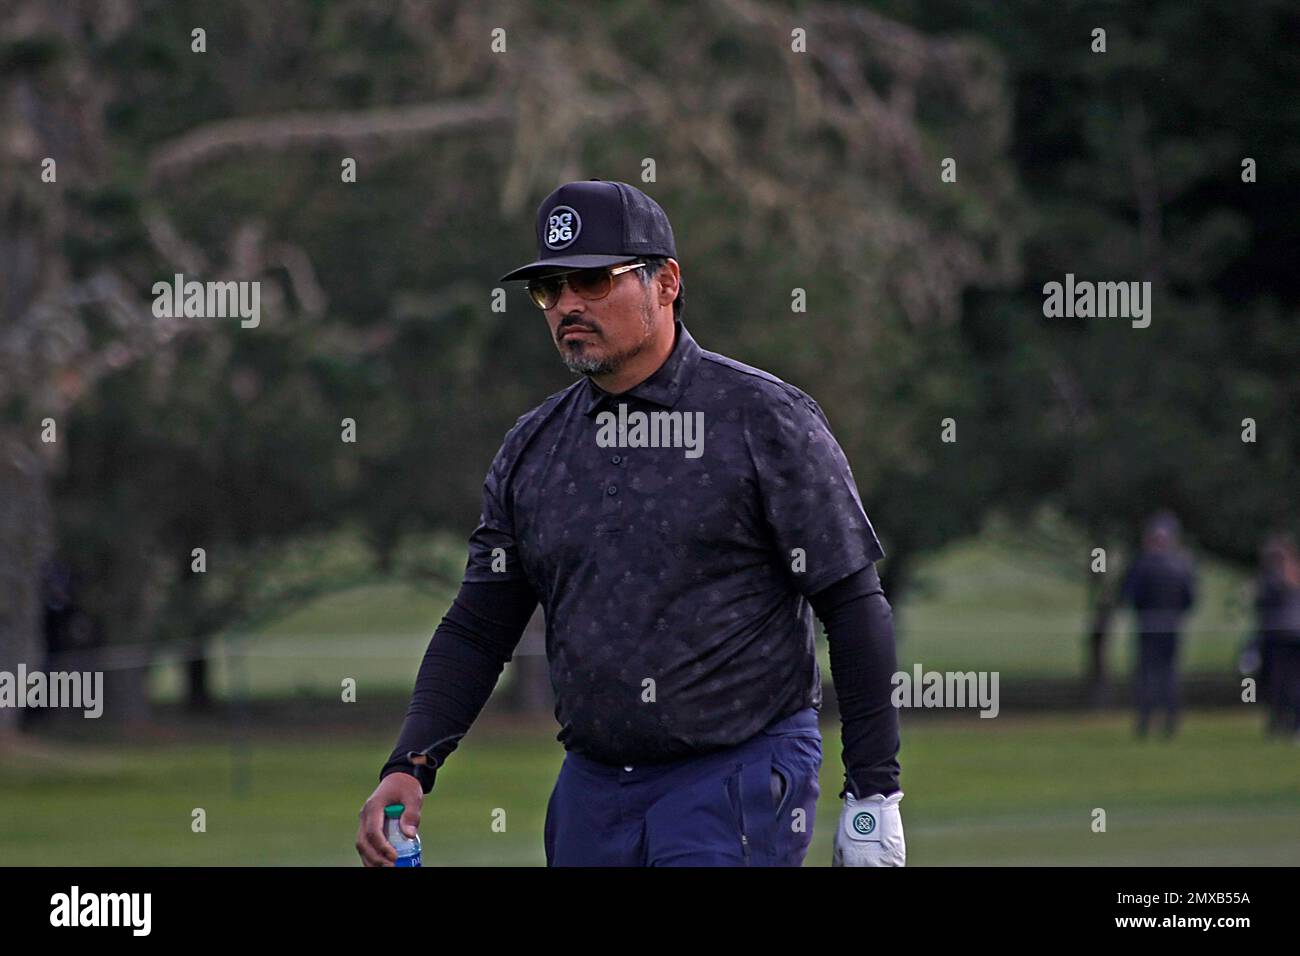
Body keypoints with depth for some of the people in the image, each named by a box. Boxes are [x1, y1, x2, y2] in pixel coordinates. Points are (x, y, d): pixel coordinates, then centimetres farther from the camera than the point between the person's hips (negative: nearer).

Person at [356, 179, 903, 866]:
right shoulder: (531, 448, 11)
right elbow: (477, 628, 13)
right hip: (592, 786, 6)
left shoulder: (763, 418, -4)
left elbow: (854, 607, -6)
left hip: (739, 784, -6)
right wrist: (411, 766, -3)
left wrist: (874, 795, -10)